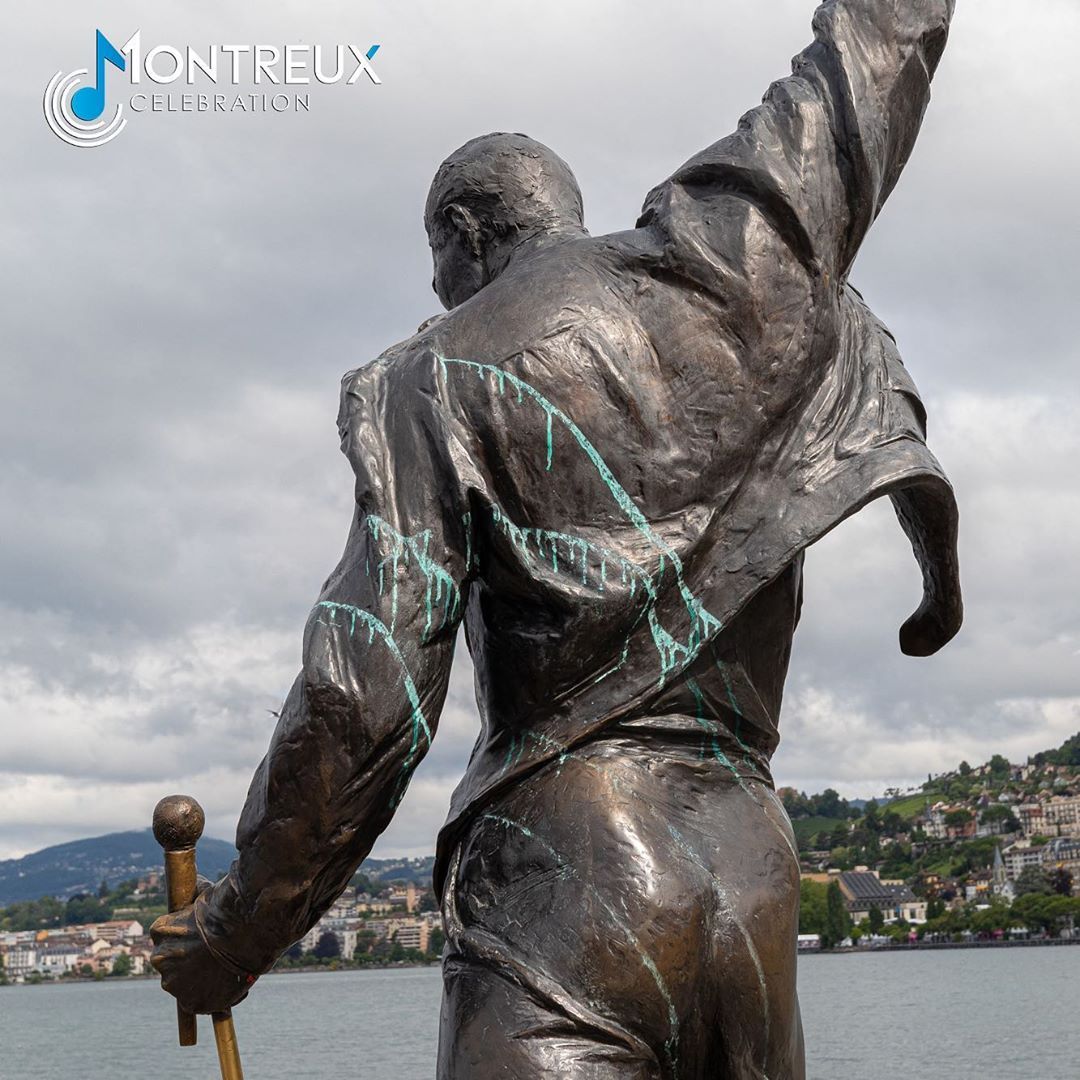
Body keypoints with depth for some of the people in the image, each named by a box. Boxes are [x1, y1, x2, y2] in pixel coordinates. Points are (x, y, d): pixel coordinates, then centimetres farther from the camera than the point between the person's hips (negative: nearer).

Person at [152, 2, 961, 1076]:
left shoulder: (441, 376, 0)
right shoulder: (729, 265, 11)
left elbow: (365, 702, -8)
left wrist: (236, 930, 2)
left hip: (560, 876, -5)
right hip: (752, 866, 5)